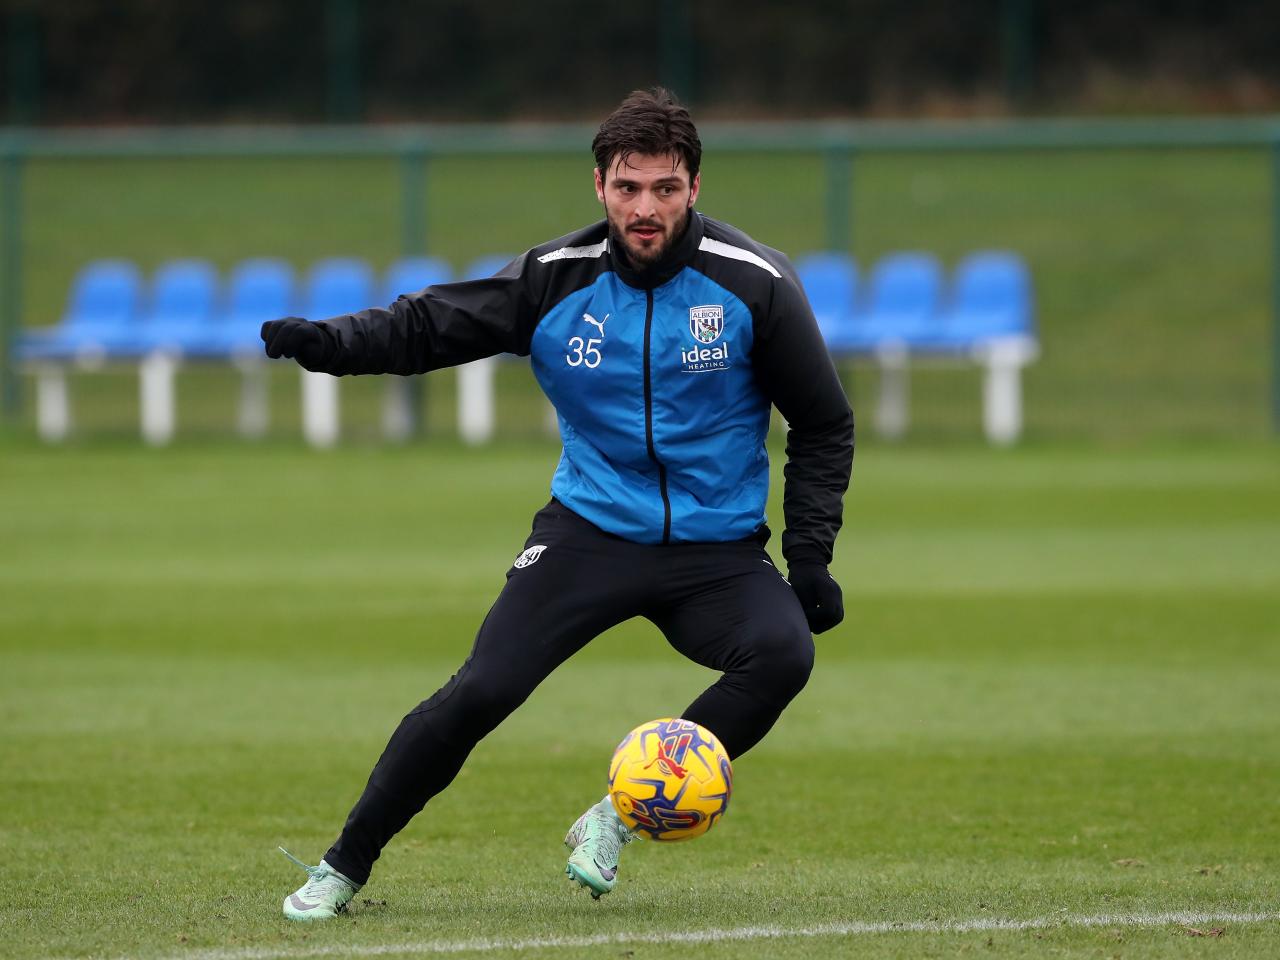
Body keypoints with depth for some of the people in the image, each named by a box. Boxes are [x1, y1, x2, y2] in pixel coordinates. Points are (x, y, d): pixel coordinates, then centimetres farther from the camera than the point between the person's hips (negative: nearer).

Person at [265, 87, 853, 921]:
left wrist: (811, 555, -5)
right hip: (589, 532, 0)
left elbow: (824, 427, 2)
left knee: (784, 654, -29)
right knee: (479, 693, -16)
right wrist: (328, 341, -22)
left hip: (719, 552, 0)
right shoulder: (557, 279, -6)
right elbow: (430, 324, -2)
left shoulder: (753, 283, -8)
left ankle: (616, 821, -13)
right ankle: (344, 867, 1)